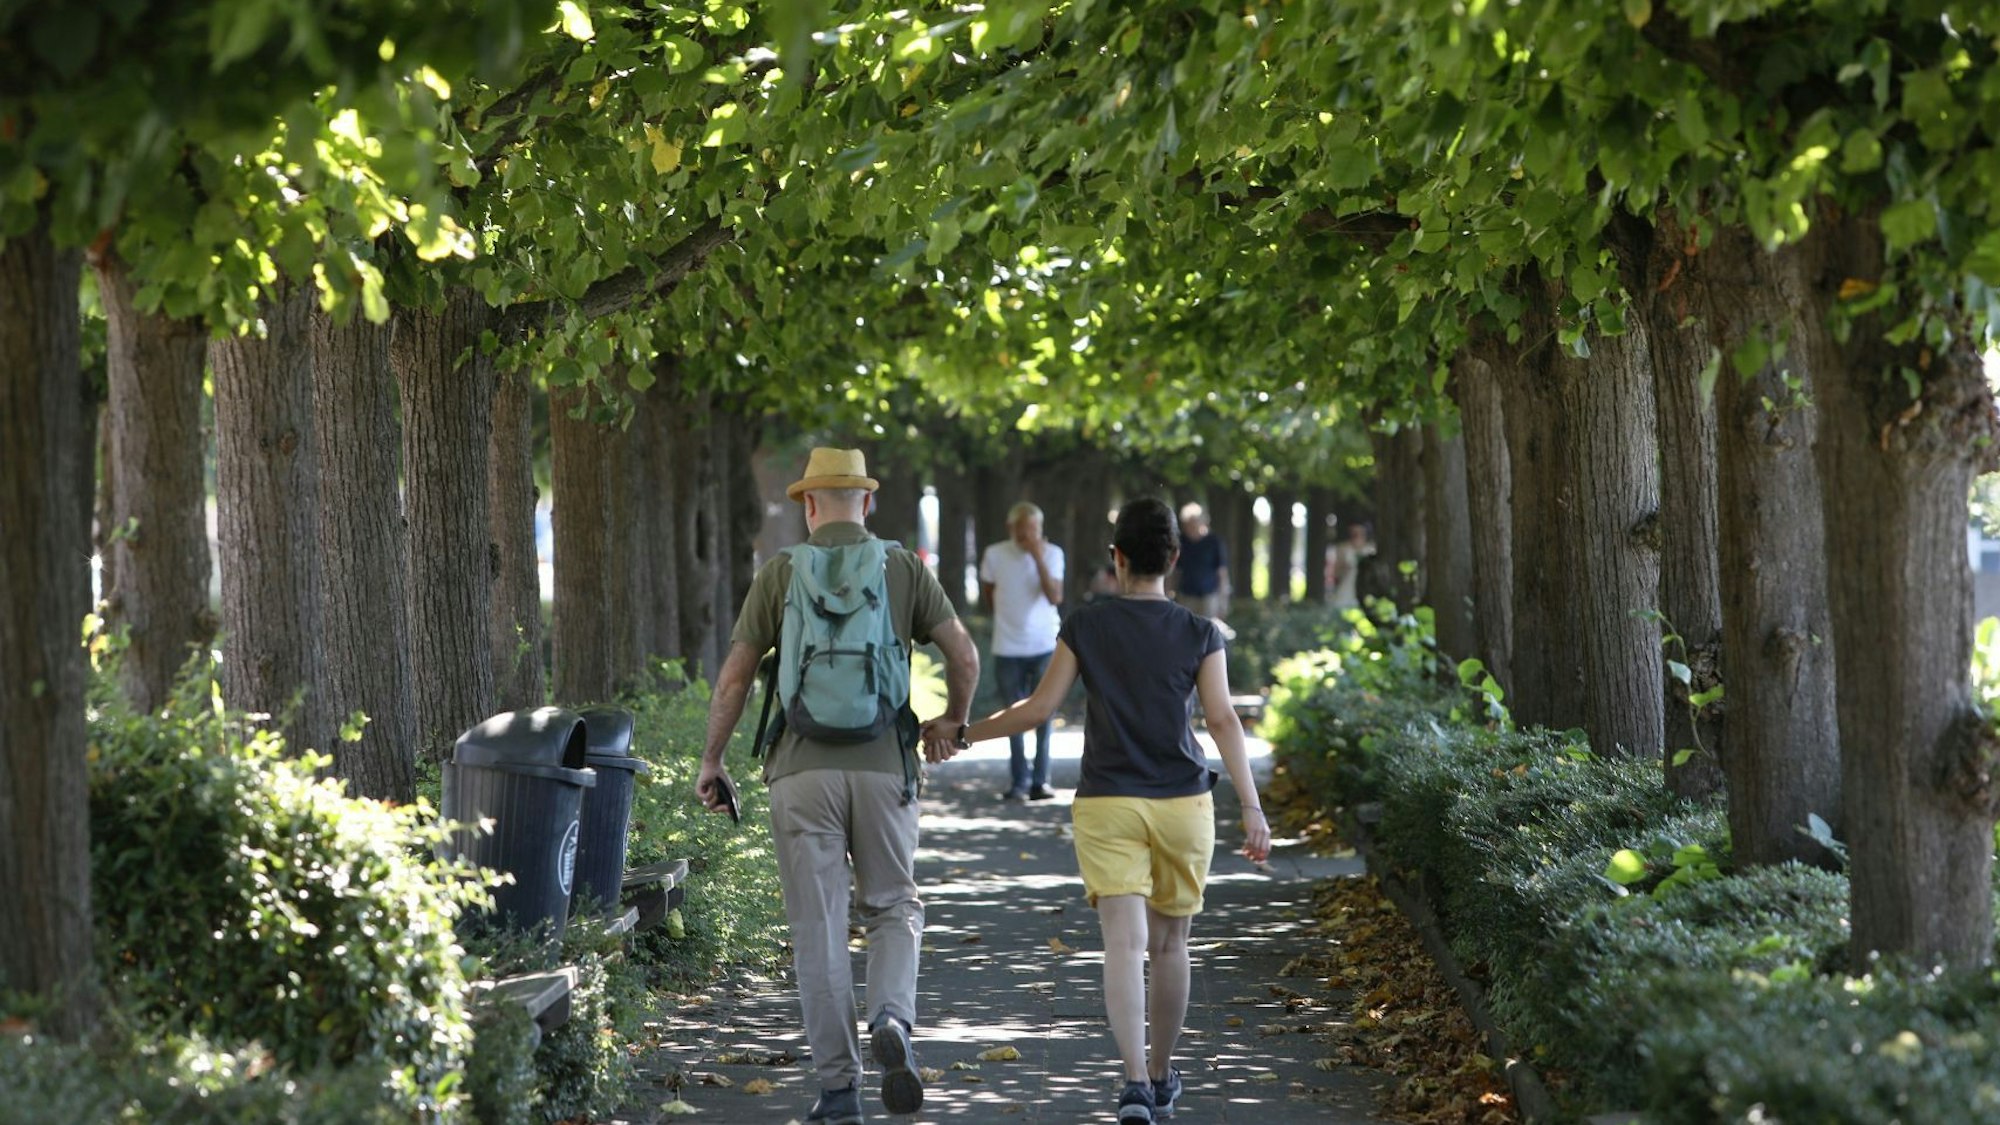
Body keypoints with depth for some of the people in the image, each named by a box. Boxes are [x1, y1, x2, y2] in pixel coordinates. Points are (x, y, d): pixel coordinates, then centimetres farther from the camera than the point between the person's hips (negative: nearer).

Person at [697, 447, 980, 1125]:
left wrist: (711, 762, 10)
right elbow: (964, 657, 0)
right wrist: (953, 725, 19)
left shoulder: (780, 573, 2)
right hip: (884, 765, 1)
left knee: (818, 927, 4)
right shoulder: (905, 569, 4)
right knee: (894, 908, 16)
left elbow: (734, 675, 0)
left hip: (802, 770, -1)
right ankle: (892, 1021, -11)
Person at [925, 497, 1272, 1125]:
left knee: (1125, 945, -9)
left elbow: (1038, 708, -2)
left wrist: (962, 733, 10)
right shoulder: (1200, 635, 0)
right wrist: (1252, 808, -9)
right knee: (1170, 944, 16)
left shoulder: (1085, 628, -1)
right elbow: (1223, 721, -7)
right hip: (1183, 806, 1)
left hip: (1107, 808, -1)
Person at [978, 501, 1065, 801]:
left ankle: (1040, 780, 3)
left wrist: (1038, 558, -22)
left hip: (1044, 645, -1)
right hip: (1008, 648, 1)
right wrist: (1007, 613, 3)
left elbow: (1055, 597, -16)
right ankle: (1018, 780, 11)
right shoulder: (994, 554, -2)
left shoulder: (1052, 553, -5)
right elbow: (986, 594, 13)